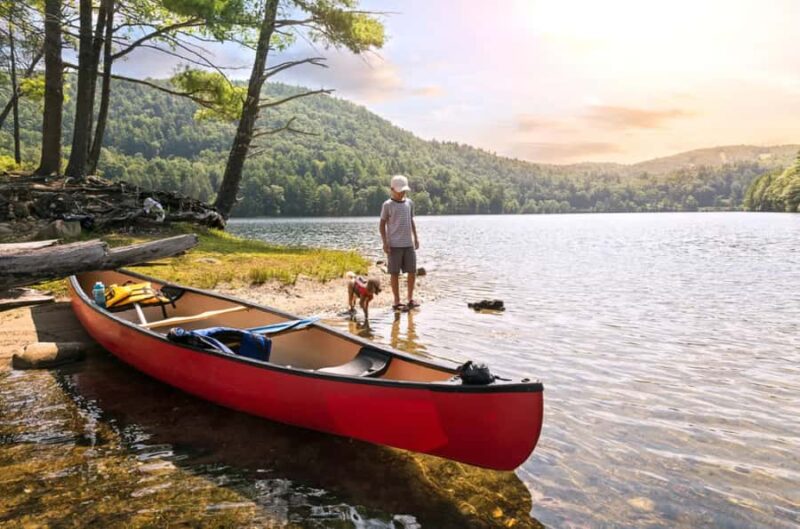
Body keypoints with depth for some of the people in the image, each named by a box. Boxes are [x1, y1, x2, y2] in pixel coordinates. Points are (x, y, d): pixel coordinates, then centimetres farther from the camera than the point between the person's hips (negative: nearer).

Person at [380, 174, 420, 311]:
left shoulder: (409, 203, 10)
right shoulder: (388, 205, -3)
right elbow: (382, 224, -2)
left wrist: (416, 238, 14)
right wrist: (385, 243, -8)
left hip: (409, 244, 5)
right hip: (394, 245, -4)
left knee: (412, 271, 4)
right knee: (395, 273, 1)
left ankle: (410, 299, 19)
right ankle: (397, 302, 10)